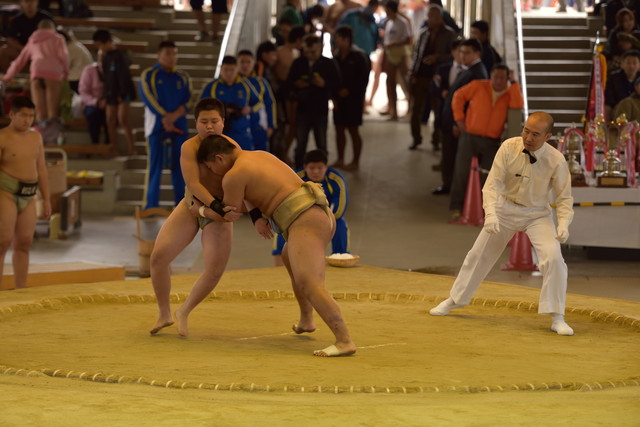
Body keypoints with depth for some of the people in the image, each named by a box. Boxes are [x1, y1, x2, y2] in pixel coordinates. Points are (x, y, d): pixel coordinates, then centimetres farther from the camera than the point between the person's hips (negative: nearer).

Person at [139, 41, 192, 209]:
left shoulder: (183, 78, 14)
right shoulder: (148, 75, 5)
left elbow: (188, 101, 4)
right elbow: (149, 100, -6)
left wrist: (174, 116, -14)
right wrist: (165, 119, -14)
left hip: (179, 127, 3)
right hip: (157, 126, -3)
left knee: (179, 167, 3)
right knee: (155, 167, -6)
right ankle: (151, 206, -5)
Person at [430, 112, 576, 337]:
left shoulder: (556, 160, -20)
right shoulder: (509, 148, -20)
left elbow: (564, 197, -10)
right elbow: (493, 183, -18)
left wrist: (563, 224, -26)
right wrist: (490, 213, -33)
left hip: (538, 214, -1)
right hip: (506, 208, 1)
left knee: (553, 258, -21)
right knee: (479, 254, 11)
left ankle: (557, 318, -9)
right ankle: (455, 299, 34)